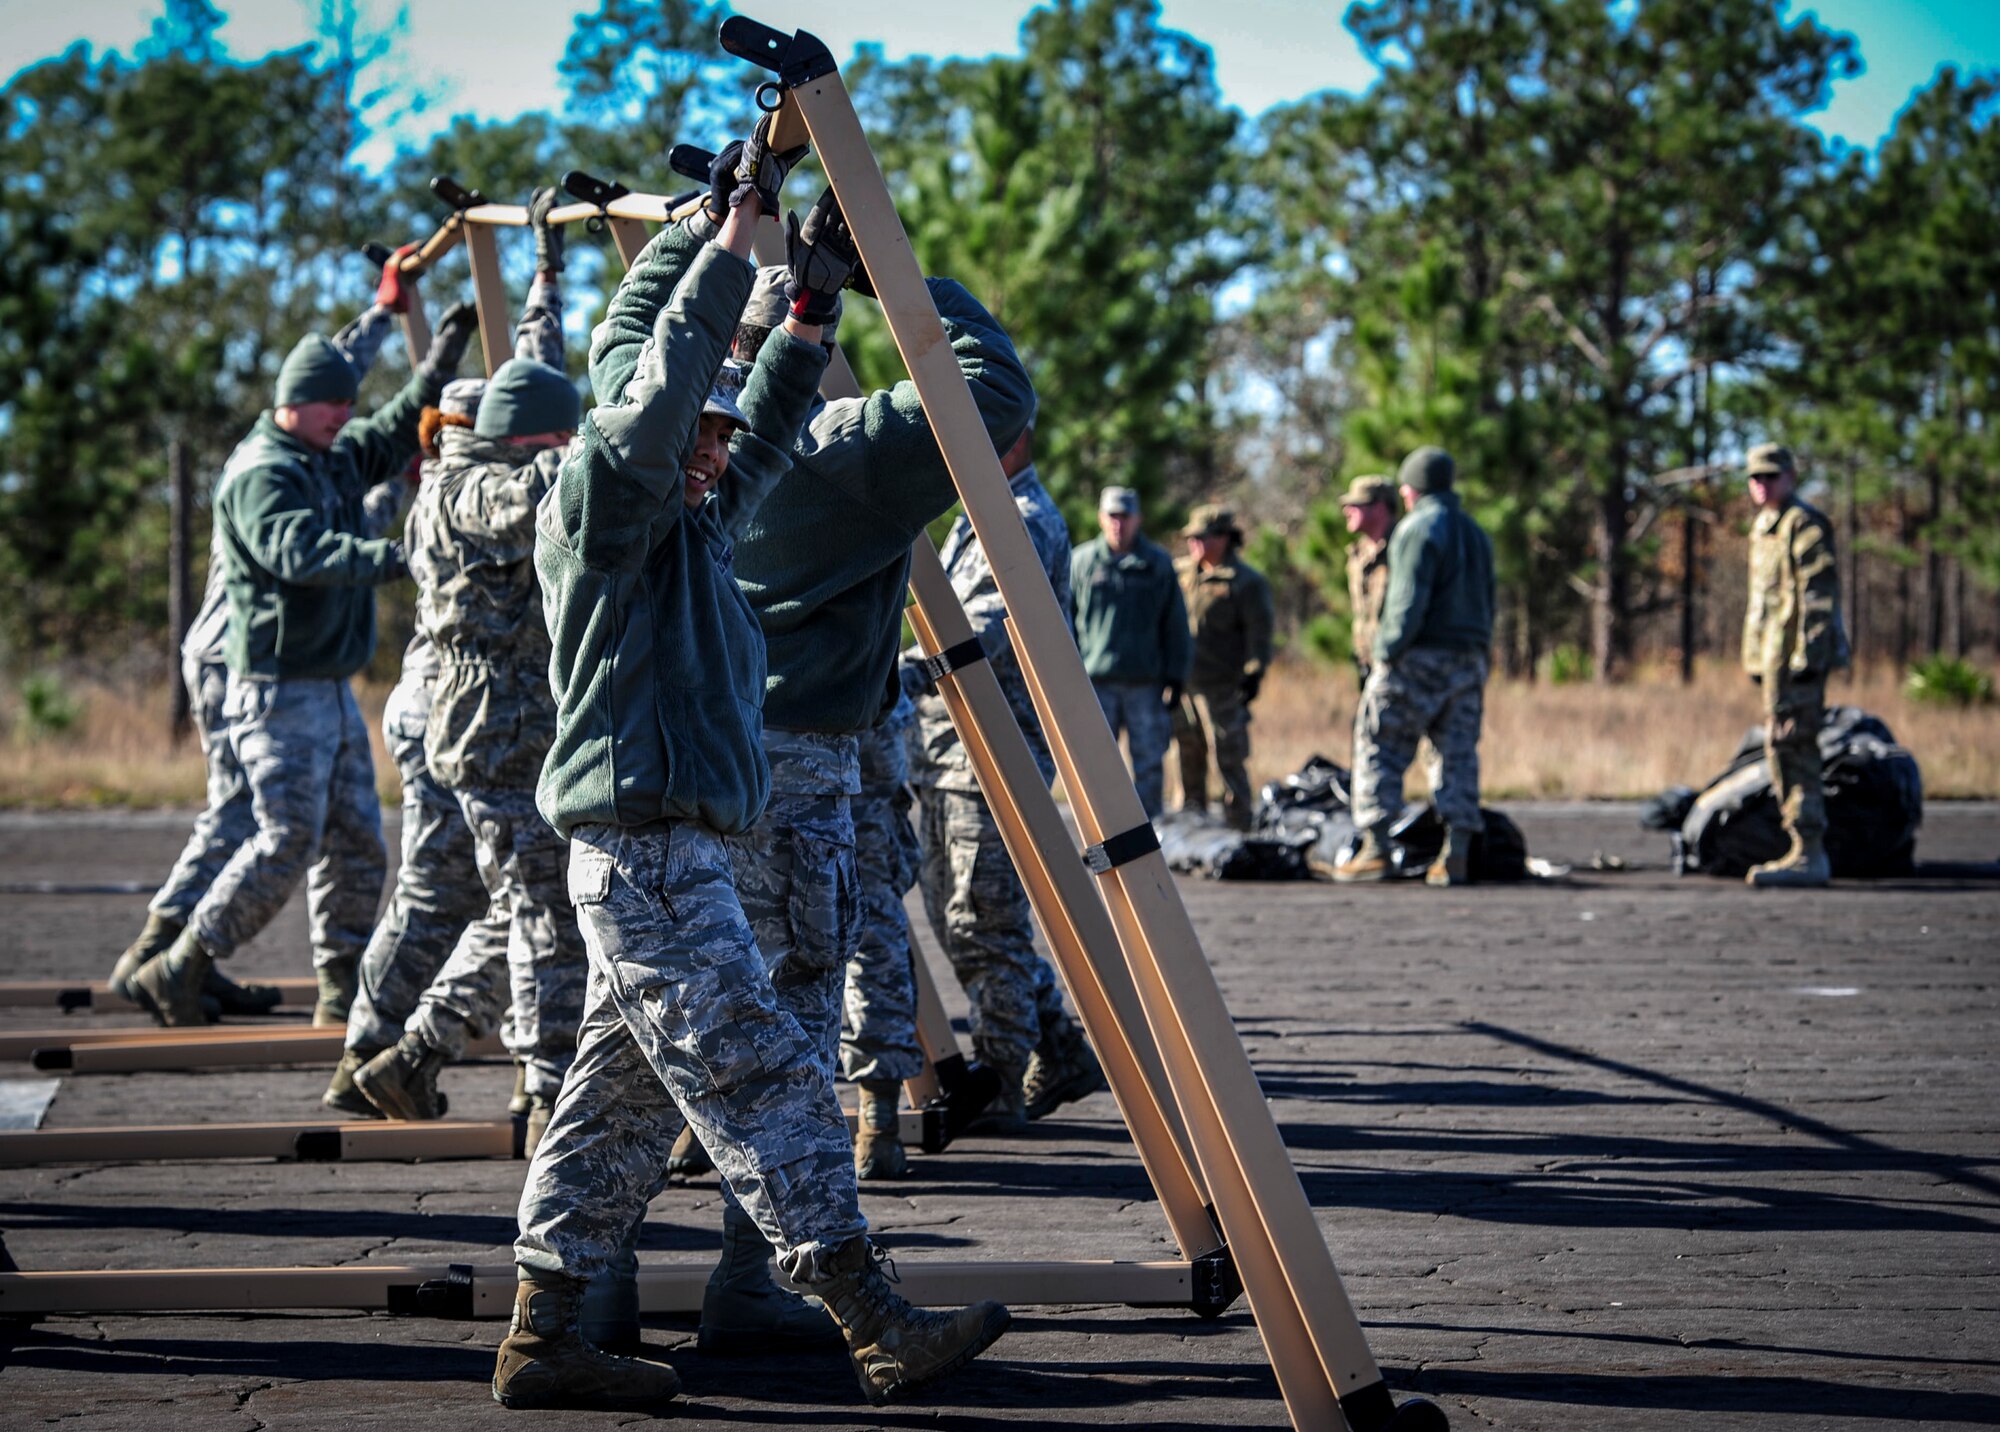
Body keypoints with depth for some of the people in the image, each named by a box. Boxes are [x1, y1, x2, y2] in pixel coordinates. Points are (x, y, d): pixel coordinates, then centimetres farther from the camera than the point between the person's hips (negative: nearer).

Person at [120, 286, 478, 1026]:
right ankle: (177, 971, -2)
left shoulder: (336, 459, 13)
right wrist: (393, 557, -43)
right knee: (288, 843, -11)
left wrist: (441, 361, 20)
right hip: (278, 693, -9)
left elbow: (397, 434, 32)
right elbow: (301, 553, -32)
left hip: (333, 691, 9)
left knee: (357, 845, 7)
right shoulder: (260, 472, -14)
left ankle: (347, 991, 13)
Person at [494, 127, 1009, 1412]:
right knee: (767, 1087, -11)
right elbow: (660, 385, -23)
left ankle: (545, 1338, 13)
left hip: (670, 857, 10)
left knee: (624, 1102, 10)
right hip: (648, 855, -10)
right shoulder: (603, 500, -8)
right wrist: (740, 228, -20)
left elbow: (766, 436, 31)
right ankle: (880, 1329, -13)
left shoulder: (693, 517, 18)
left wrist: (810, 311, 20)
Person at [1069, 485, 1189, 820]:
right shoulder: (1082, 561, 6)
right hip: (1095, 681, 0)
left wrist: (1176, 678, 5)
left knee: (1149, 763, 0)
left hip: (1145, 682, 0)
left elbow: (1175, 624, 9)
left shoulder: (1158, 563, 7)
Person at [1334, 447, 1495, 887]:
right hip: (1468, 658, 8)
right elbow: (1487, 607, 19)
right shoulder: (1475, 534, 18)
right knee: (1458, 754, 6)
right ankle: (1456, 855, 1)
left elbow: (1408, 602, -17)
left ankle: (1374, 850, -7)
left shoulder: (1417, 529, -8)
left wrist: (1386, 651, -14)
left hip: (1420, 656, -7)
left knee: (1380, 750, -2)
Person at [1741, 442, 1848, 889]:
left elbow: (1819, 596, -16)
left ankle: (1808, 855, -14)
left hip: (1797, 657, -10)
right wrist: (1757, 660, 23)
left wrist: (1808, 658, -22)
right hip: (1773, 659, 10)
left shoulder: (1805, 525, -9)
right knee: (1784, 752, 12)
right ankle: (1809, 851, 17)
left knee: (1791, 750, -13)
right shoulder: (1763, 528, 21)